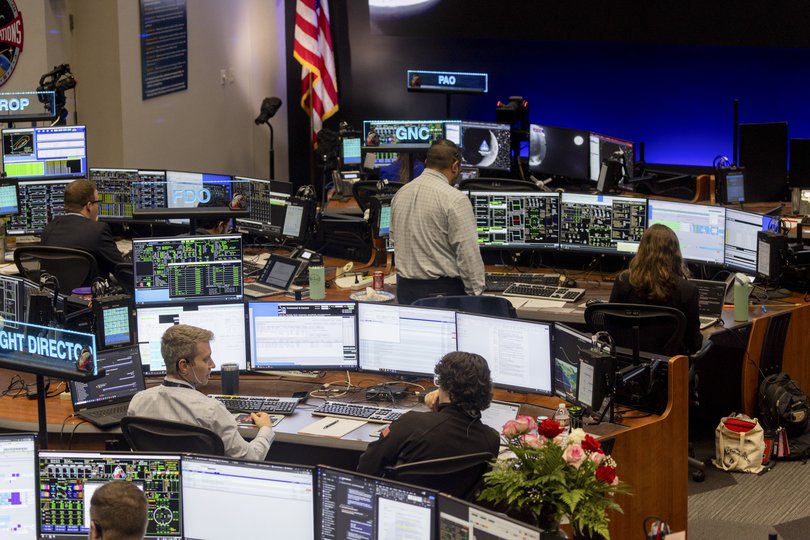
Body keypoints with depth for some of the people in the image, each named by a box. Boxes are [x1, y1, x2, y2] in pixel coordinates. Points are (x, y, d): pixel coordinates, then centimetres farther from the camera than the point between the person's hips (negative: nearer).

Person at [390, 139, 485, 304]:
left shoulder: (400, 194, 8)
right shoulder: (455, 199, -13)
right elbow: (468, 253, -15)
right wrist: (476, 295, -10)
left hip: (405, 289, 7)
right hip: (443, 289, -6)